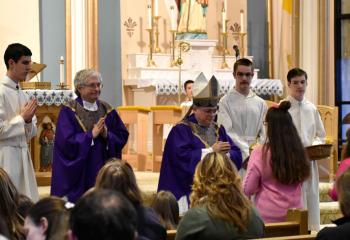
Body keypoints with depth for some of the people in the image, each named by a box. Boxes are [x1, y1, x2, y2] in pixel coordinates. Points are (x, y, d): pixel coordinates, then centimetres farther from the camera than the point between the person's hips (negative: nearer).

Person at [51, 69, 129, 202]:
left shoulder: (107, 111, 7)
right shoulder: (69, 111, -6)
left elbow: (122, 136, 5)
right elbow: (66, 141, -15)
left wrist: (107, 135, -13)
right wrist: (91, 135, -17)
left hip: (103, 170, 4)